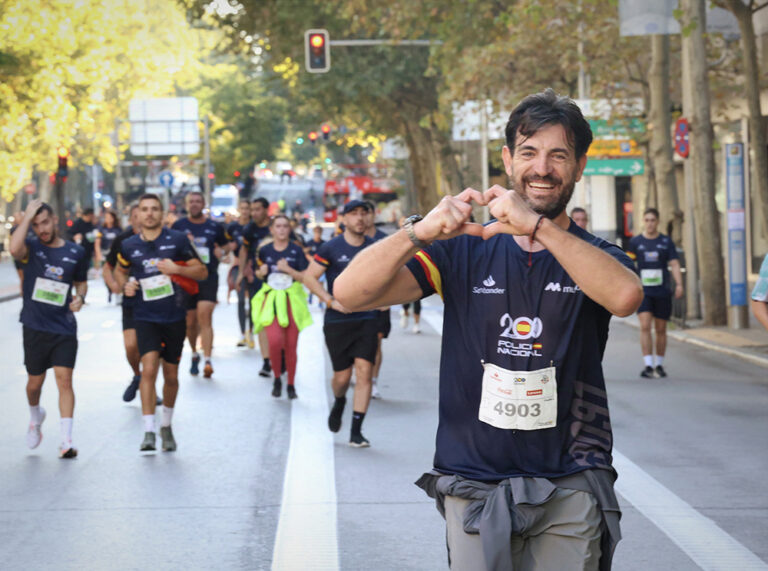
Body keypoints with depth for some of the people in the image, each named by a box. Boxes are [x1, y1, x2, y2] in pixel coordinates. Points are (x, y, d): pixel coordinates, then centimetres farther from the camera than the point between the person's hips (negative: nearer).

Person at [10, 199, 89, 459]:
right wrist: (27, 216, -21)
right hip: (35, 327, 0)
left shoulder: (76, 252, 5)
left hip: (64, 327, 0)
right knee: (35, 381, 11)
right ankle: (36, 417, 43)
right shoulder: (31, 248, -2)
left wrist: (80, 296, -2)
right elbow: (15, 249, -27)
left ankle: (66, 440, -11)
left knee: (64, 379, -10)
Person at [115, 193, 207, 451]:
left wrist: (177, 269, -16)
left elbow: (202, 272, 1)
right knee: (149, 368, -19)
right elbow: (119, 270, 22)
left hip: (175, 317, 1)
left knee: (171, 376, 11)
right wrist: (125, 285, 0)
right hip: (145, 317, -1)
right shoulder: (129, 245, 3)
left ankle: (166, 425, 33)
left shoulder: (177, 240, -2)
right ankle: (148, 432, -19)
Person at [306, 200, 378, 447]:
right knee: (342, 375, 3)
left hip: (366, 318, 2)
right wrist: (331, 301, -12)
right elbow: (309, 277, -2)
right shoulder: (331, 248, -4)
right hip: (337, 322, -2)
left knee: (364, 371, -10)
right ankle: (339, 403, 41)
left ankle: (356, 431, -4)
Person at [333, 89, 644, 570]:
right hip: (474, 486, 0)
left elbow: (625, 296, -21)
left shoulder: (594, 257, 5)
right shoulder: (464, 252, 6)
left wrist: (538, 226, -28)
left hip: (570, 489, 0)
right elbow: (351, 293, -6)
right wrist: (419, 232, -23)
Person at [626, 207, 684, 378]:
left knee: (661, 329, 7)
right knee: (645, 326, -15)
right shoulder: (635, 242, 5)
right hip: (643, 291, -1)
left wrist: (679, 284, -10)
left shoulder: (666, 241, 6)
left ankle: (659, 365, 20)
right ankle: (648, 365, -16)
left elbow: (674, 264, 2)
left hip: (662, 291, 1)